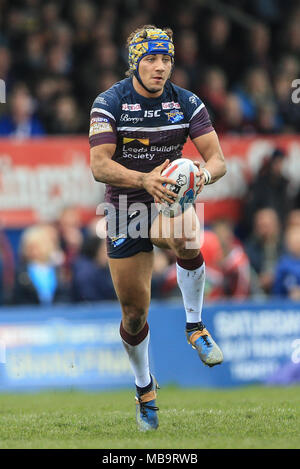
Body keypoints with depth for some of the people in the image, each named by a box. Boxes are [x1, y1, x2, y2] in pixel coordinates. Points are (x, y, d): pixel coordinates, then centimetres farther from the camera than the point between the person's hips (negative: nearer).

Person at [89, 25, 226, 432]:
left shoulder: (187, 103, -5)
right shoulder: (109, 104, -12)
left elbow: (217, 158, -9)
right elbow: (99, 166, -23)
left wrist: (205, 173, -34)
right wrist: (144, 179, -40)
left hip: (171, 200, 1)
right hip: (126, 210, -1)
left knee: (188, 243, -37)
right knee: (134, 315, 3)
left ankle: (195, 326, -14)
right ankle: (145, 388, 28)